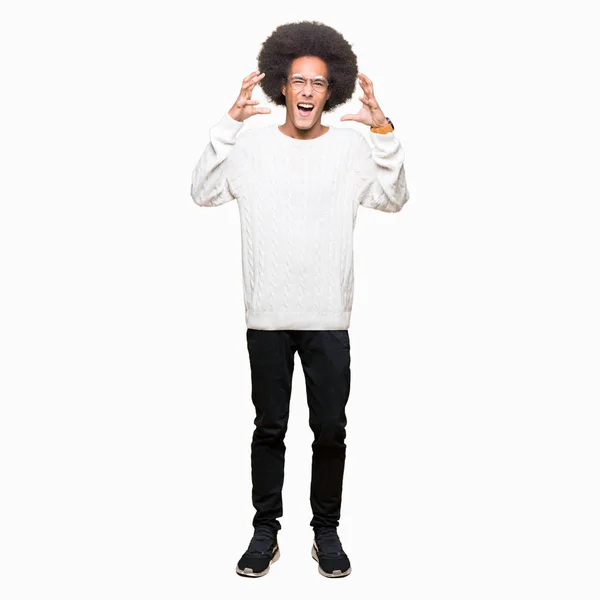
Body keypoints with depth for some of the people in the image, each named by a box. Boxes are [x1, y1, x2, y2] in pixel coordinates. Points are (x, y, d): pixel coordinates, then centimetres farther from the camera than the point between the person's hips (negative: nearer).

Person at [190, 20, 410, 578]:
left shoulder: (351, 146, 2)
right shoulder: (252, 144, 2)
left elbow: (394, 200, -11)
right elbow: (203, 193, -9)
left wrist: (382, 129, -21)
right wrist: (229, 123, -17)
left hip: (328, 318, 0)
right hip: (267, 316, 0)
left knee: (330, 430, 9)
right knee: (269, 428, 11)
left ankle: (326, 531, 27)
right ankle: (265, 531, 26)